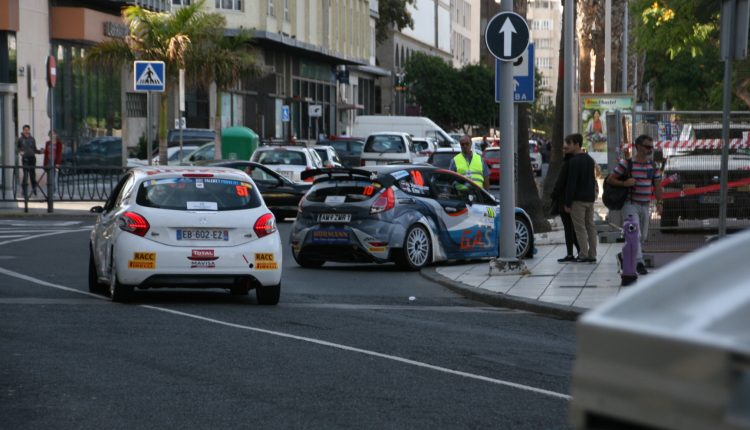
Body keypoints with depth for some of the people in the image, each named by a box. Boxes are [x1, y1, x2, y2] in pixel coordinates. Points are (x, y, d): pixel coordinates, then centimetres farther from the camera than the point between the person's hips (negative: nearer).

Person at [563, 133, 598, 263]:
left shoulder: (574, 161, -15)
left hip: (578, 199, -8)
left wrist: (568, 203, -13)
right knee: (591, 226, 10)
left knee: (580, 227, -5)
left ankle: (584, 255, -7)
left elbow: (571, 183, -17)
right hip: (590, 198, 8)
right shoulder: (590, 160, 13)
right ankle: (592, 254, 10)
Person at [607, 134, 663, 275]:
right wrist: (624, 183, -21)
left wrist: (659, 202, 0)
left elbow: (657, 185, 11)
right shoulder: (626, 164, -8)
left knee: (643, 237, 12)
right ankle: (639, 263, -20)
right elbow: (610, 180, -5)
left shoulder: (653, 166, 9)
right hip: (630, 204, -6)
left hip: (645, 206, 6)